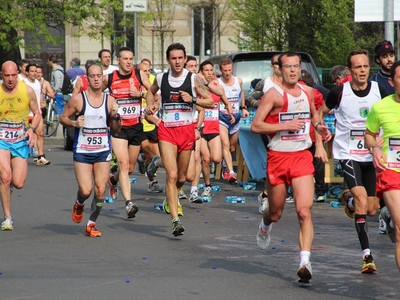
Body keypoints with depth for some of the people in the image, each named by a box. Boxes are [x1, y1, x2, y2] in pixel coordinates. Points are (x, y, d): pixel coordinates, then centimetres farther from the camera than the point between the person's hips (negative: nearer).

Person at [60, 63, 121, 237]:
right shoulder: (77, 99, -5)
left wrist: (115, 116, -12)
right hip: (82, 152, -2)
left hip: (103, 151, 2)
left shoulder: (110, 100, 3)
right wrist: (74, 123, -15)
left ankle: (91, 224, 14)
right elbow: (63, 118, 4)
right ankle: (79, 204, 26)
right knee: (85, 191, -10)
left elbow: (116, 129, 8)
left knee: (100, 191, -3)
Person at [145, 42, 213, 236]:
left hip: (187, 130, 1)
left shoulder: (193, 79, -3)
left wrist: (193, 99, -17)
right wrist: (150, 104, 5)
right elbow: (151, 92, 25)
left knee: (181, 177, 13)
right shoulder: (161, 78, 3)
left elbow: (211, 102, -2)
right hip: (166, 130, -1)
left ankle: (171, 199, 47)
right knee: (172, 174, -16)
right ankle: (176, 221, -20)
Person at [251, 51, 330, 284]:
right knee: (276, 213, 12)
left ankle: (305, 261, -17)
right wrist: (285, 125, -20)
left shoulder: (308, 92, 8)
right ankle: (265, 225, 49)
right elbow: (256, 126, -12)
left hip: (302, 157, 3)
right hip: (278, 158, -2)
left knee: (305, 211, -14)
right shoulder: (274, 94, -8)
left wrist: (319, 126, 7)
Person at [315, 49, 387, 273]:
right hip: (348, 154, -3)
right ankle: (367, 255, -16)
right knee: (362, 201, -20)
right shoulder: (340, 93, -9)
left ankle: (351, 203, 43)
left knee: (371, 209, 7)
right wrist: (319, 145, -1)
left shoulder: (379, 91, -2)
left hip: (372, 155, 3)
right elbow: (319, 115, 5)